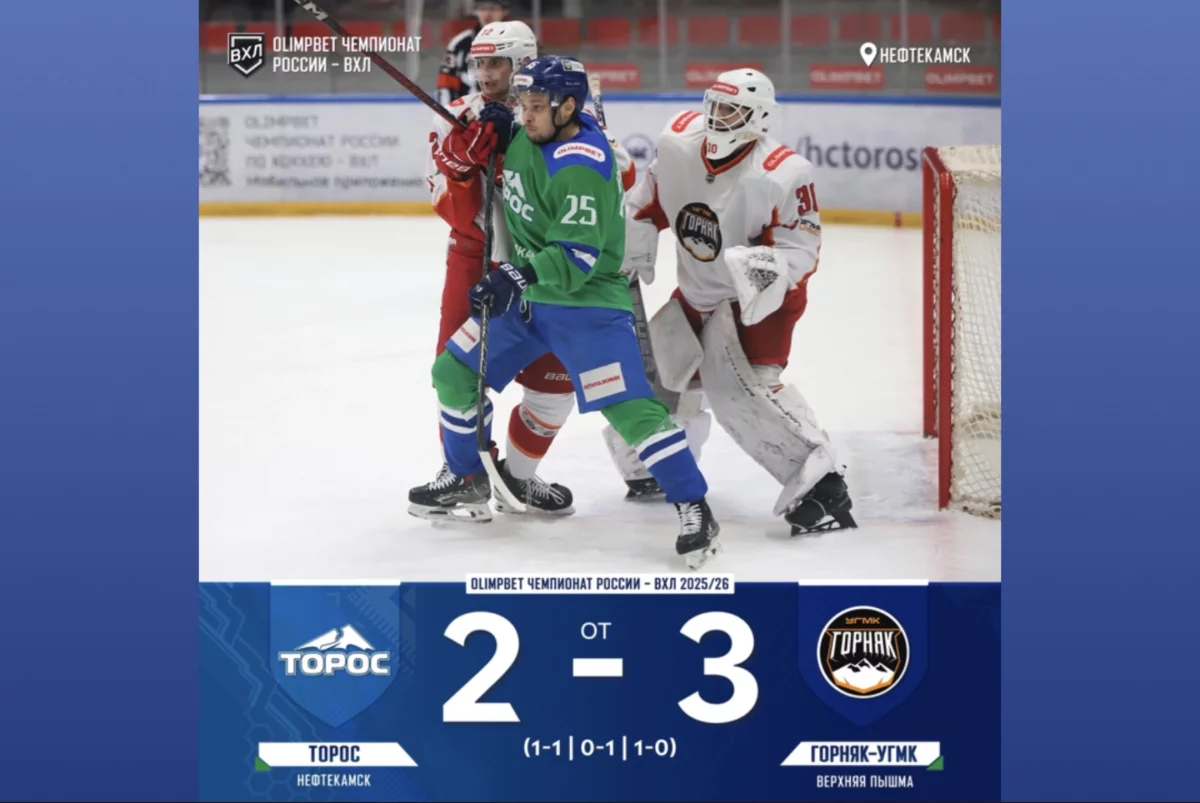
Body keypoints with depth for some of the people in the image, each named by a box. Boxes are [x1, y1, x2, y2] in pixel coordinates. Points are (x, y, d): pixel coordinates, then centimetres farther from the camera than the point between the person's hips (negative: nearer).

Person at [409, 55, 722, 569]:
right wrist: (489, 136, 6)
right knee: (453, 372, 11)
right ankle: (467, 480, 30)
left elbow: (577, 258, -29)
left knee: (628, 405, -19)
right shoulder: (527, 138, 2)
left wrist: (519, 277, -39)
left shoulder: (582, 166, -25)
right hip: (524, 293, 9)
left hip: (586, 300, -9)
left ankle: (694, 510, -15)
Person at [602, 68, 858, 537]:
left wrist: (772, 265, -42)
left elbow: (801, 247, -22)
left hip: (759, 296, -7)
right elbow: (648, 203, 8)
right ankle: (655, 472, 36)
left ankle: (820, 486, -25)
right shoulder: (678, 143, -10)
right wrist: (631, 260, 7)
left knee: (741, 387, -26)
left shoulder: (782, 174, -26)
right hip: (696, 293, 7)